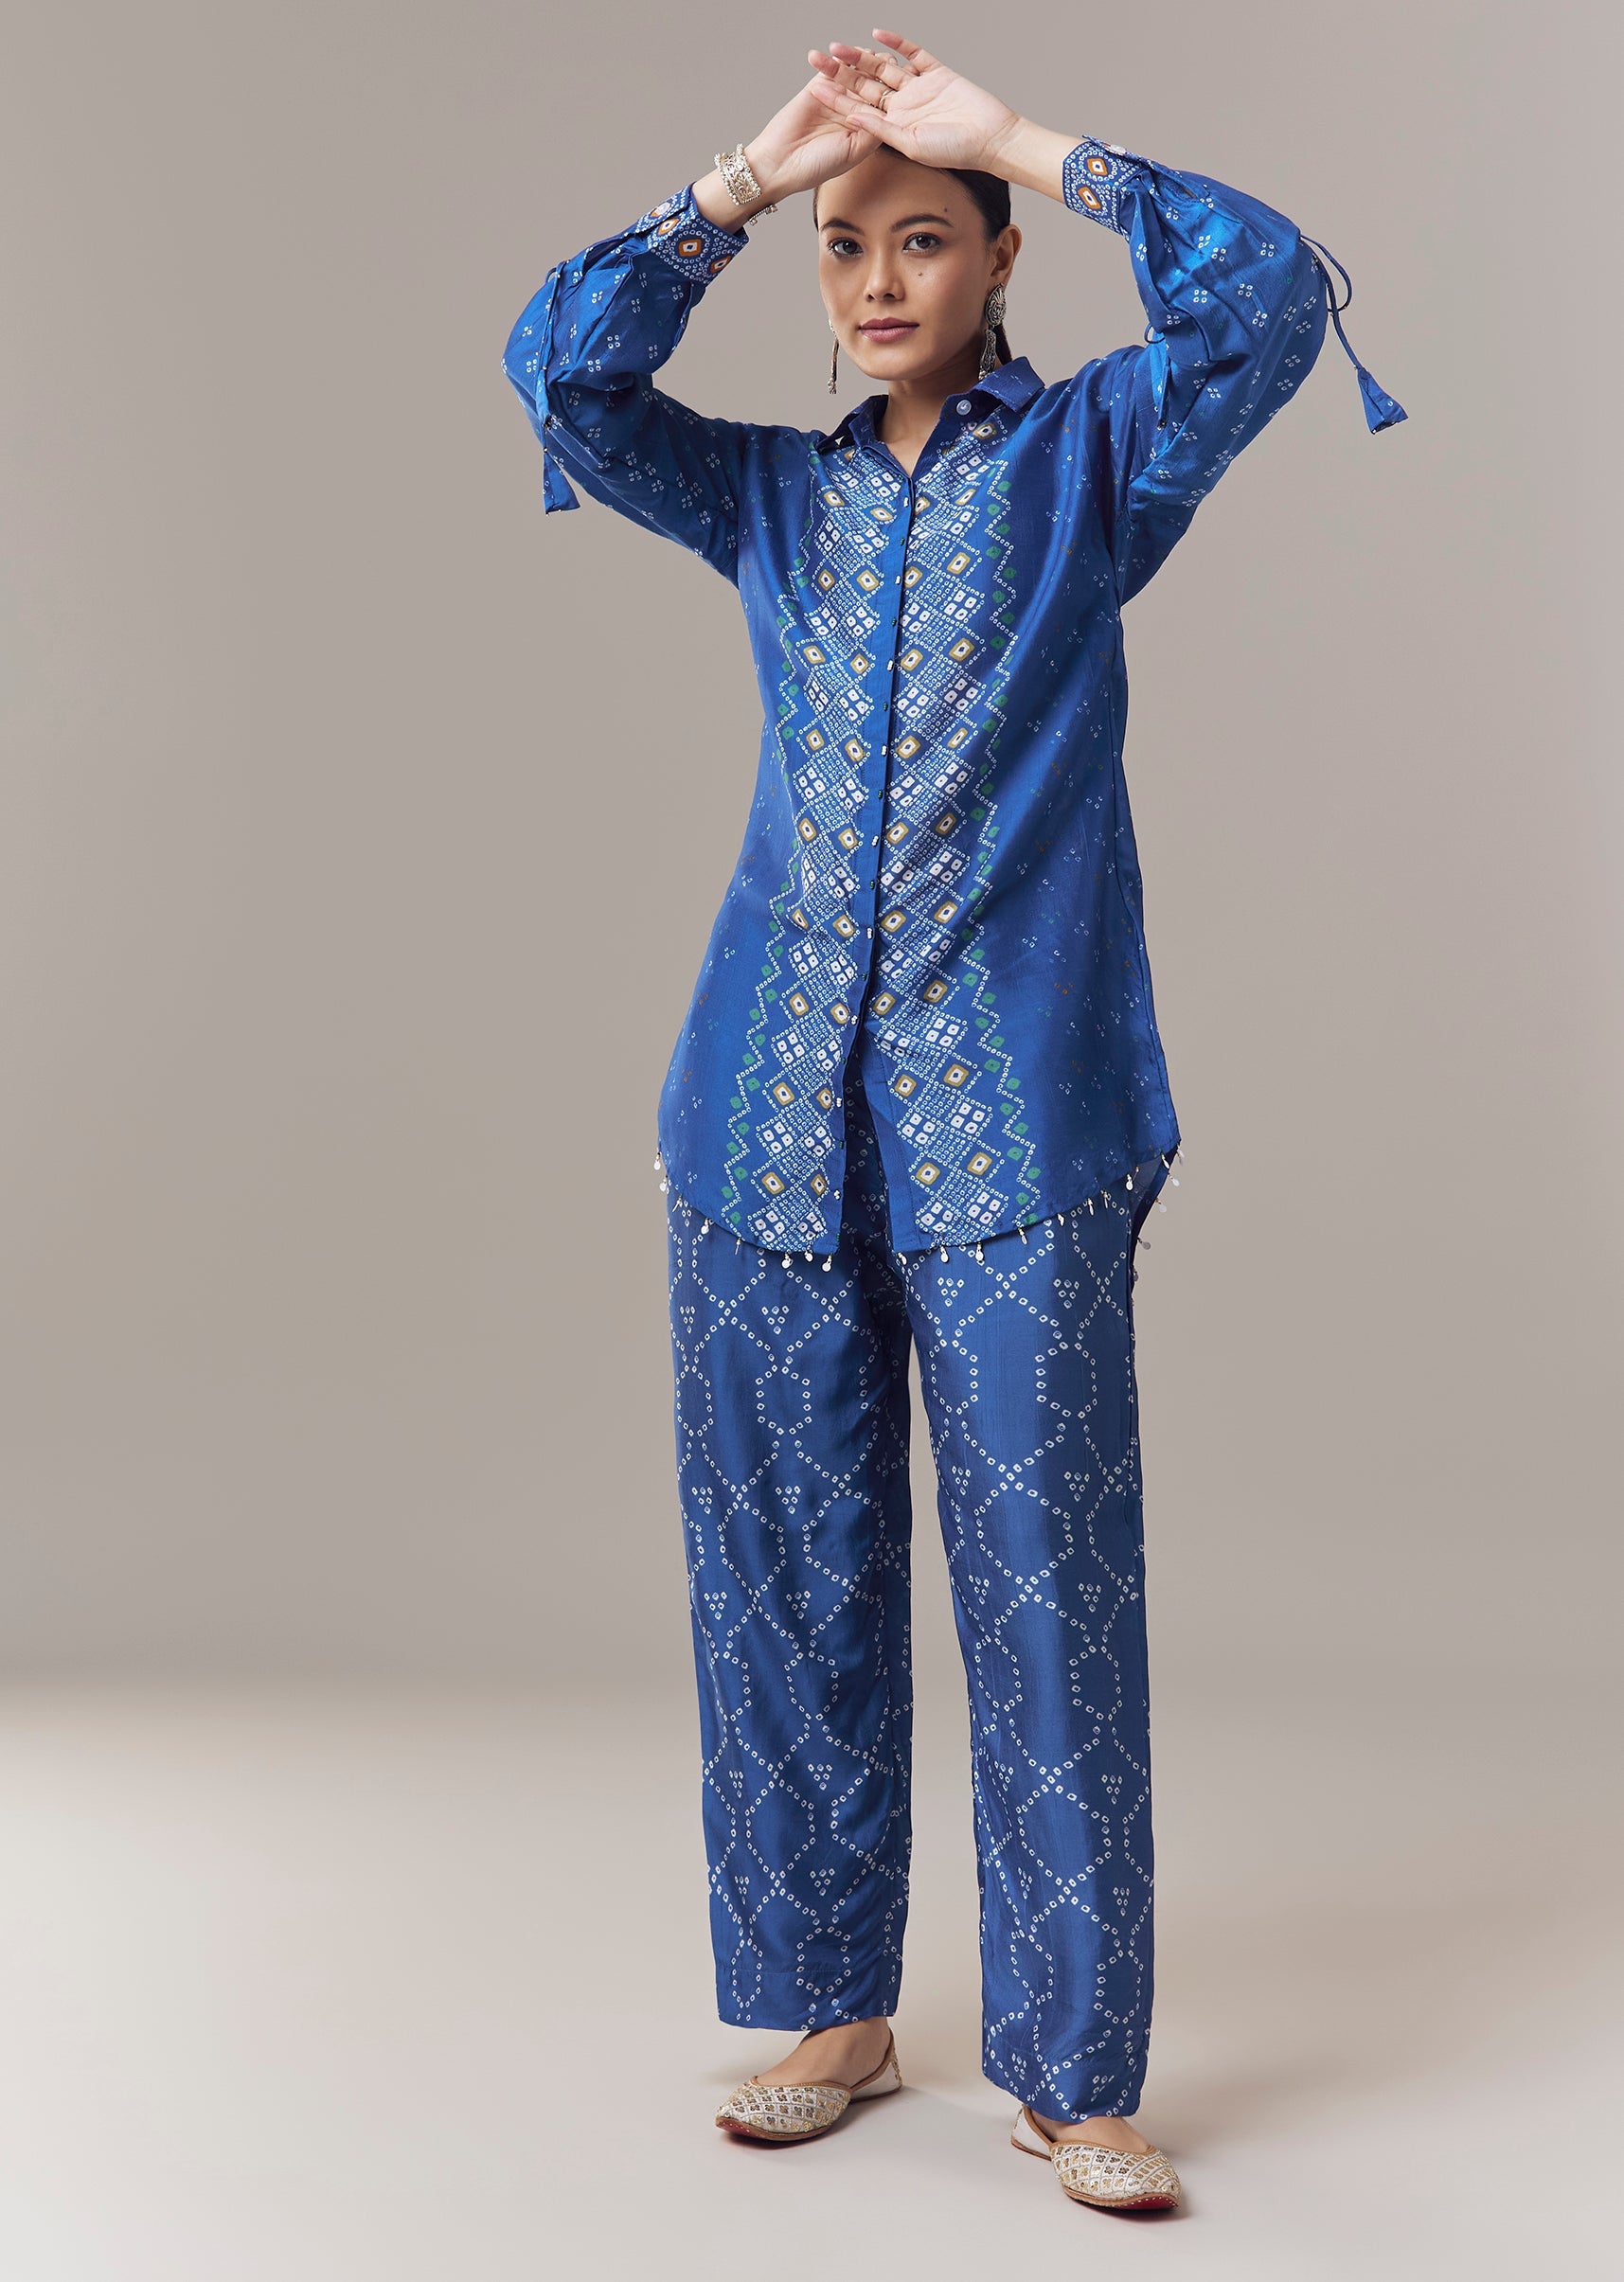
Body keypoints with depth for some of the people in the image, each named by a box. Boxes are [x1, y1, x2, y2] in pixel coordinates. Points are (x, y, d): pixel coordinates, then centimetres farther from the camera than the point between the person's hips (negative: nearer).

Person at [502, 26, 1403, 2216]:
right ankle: (834, 2011, 24)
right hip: (774, 1115, 3)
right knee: (787, 1585, 8)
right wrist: (753, 171, 0)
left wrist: (1008, 134, -4)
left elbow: (1270, 294, -8)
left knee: (1050, 1597, -1)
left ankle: (1072, 2073, 11)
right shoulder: (768, 493, 16)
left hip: (1011, 1128, -3)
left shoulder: (1088, 457, 8)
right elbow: (558, 365, 4)